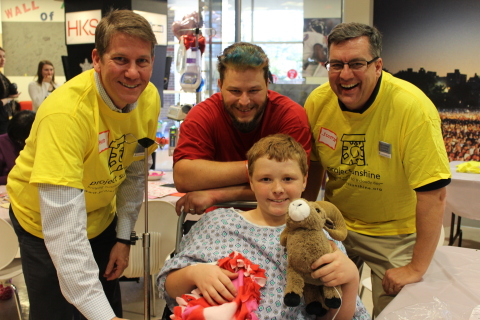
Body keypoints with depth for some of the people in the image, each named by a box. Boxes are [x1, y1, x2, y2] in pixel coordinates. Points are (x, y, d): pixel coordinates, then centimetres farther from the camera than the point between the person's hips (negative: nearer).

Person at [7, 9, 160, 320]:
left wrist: (124, 237, 1)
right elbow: (63, 227, -38)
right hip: (45, 222, -5)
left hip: (102, 217, 5)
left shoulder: (149, 98, -14)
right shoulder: (65, 112, -34)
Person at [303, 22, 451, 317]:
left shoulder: (413, 108, -26)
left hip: (395, 234, -3)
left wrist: (417, 268, -19)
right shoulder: (318, 102, -11)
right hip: (336, 224, 4)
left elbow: (433, 194, -24)